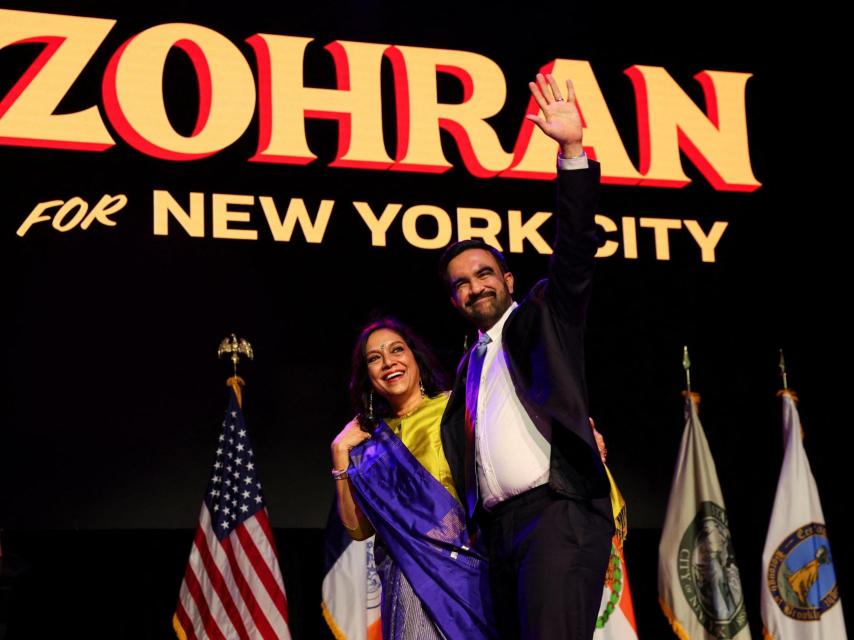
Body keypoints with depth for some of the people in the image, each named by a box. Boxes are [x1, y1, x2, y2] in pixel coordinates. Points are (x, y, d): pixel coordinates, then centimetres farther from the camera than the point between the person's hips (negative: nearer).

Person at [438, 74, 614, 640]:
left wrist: (572, 151, -14)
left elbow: (575, 250, -4)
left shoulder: (541, 316, 11)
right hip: (499, 528, 7)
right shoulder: (469, 366, 28)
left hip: (557, 510, -7)